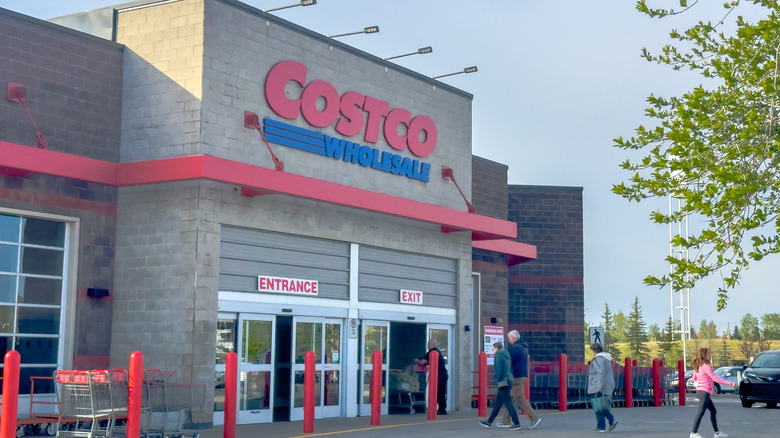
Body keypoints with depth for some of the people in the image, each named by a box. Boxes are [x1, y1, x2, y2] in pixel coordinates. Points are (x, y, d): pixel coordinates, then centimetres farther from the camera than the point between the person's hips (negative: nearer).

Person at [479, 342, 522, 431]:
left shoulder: (498, 356, -10)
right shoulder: (507, 356, 16)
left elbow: (499, 370, -17)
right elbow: (511, 369, 15)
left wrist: (498, 382, -10)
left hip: (503, 383, -9)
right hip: (509, 381, 9)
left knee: (508, 402, -8)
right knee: (497, 403, 14)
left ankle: (517, 424, -9)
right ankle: (489, 422, 21)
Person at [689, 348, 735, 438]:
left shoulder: (698, 366, 14)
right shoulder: (706, 366, -13)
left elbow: (694, 378, 23)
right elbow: (715, 378, -17)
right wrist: (730, 384, -16)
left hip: (700, 391, 10)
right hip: (704, 392, -10)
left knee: (713, 411, 16)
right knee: (700, 412, -12)